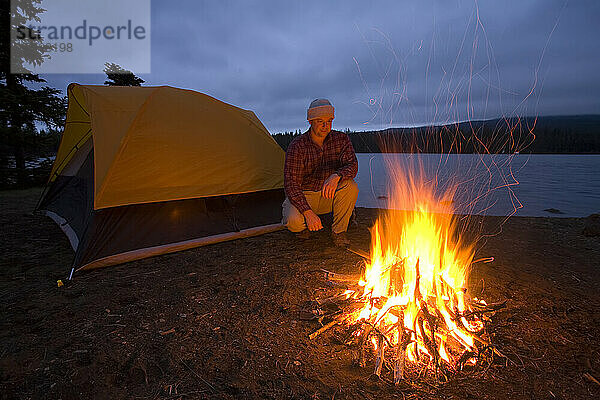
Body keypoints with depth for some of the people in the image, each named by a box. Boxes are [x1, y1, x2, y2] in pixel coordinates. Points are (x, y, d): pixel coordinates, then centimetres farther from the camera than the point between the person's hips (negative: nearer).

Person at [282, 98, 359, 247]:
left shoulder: (341, 139, -7)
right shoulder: (297, 146, -19)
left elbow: (352, 165, -17)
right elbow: (291, 184, -23)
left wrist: (336, 176, -41)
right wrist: (307, 212, -34)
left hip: (328, 196, 3)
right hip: (303, 195, -3)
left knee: (350, 186, -28)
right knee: (294, 221, -34)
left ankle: (338, 231, -9)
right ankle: (303, 225, 7)